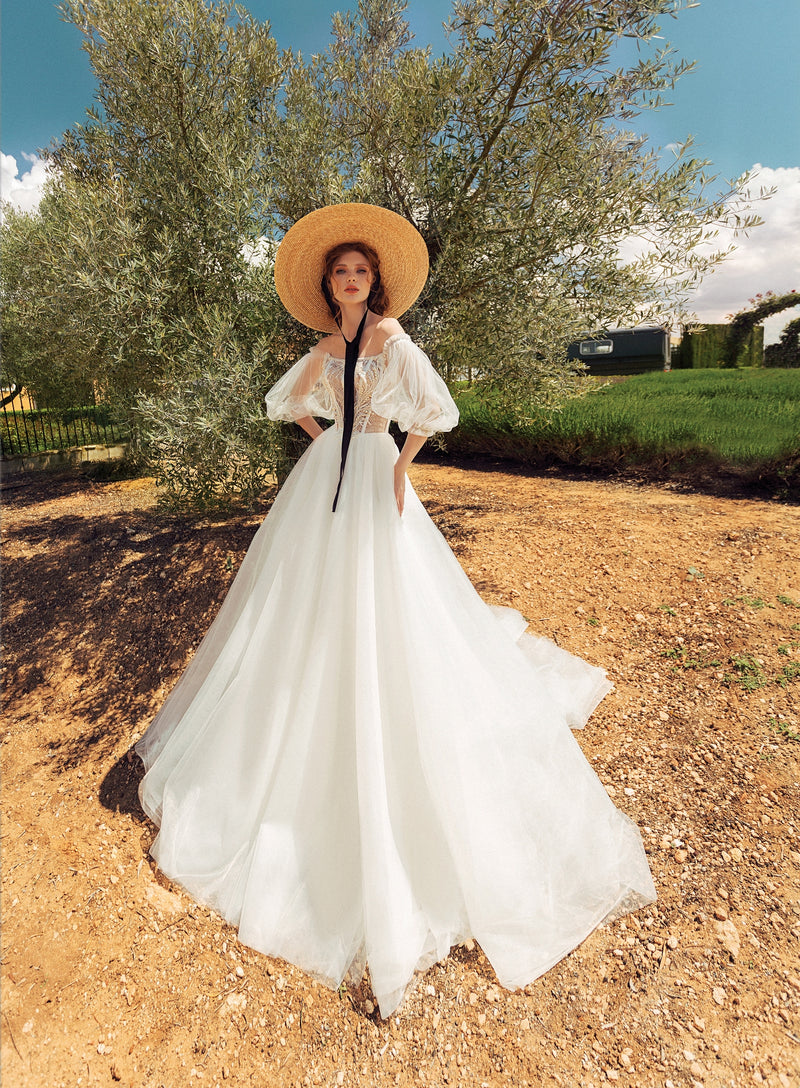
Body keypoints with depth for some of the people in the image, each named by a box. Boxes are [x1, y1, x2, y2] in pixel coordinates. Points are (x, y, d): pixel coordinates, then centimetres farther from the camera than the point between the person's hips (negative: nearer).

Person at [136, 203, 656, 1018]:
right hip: (324, 481, 5)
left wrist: (399, 463, -10)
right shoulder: (325, 350, 11)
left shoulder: (392, 337, -5)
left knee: (383, 616, -1)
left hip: (375, 483, -5)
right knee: (308, 611, 13)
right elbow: (285, 402, 24)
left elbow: (434, 410, -19)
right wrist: (326, 440, 12)